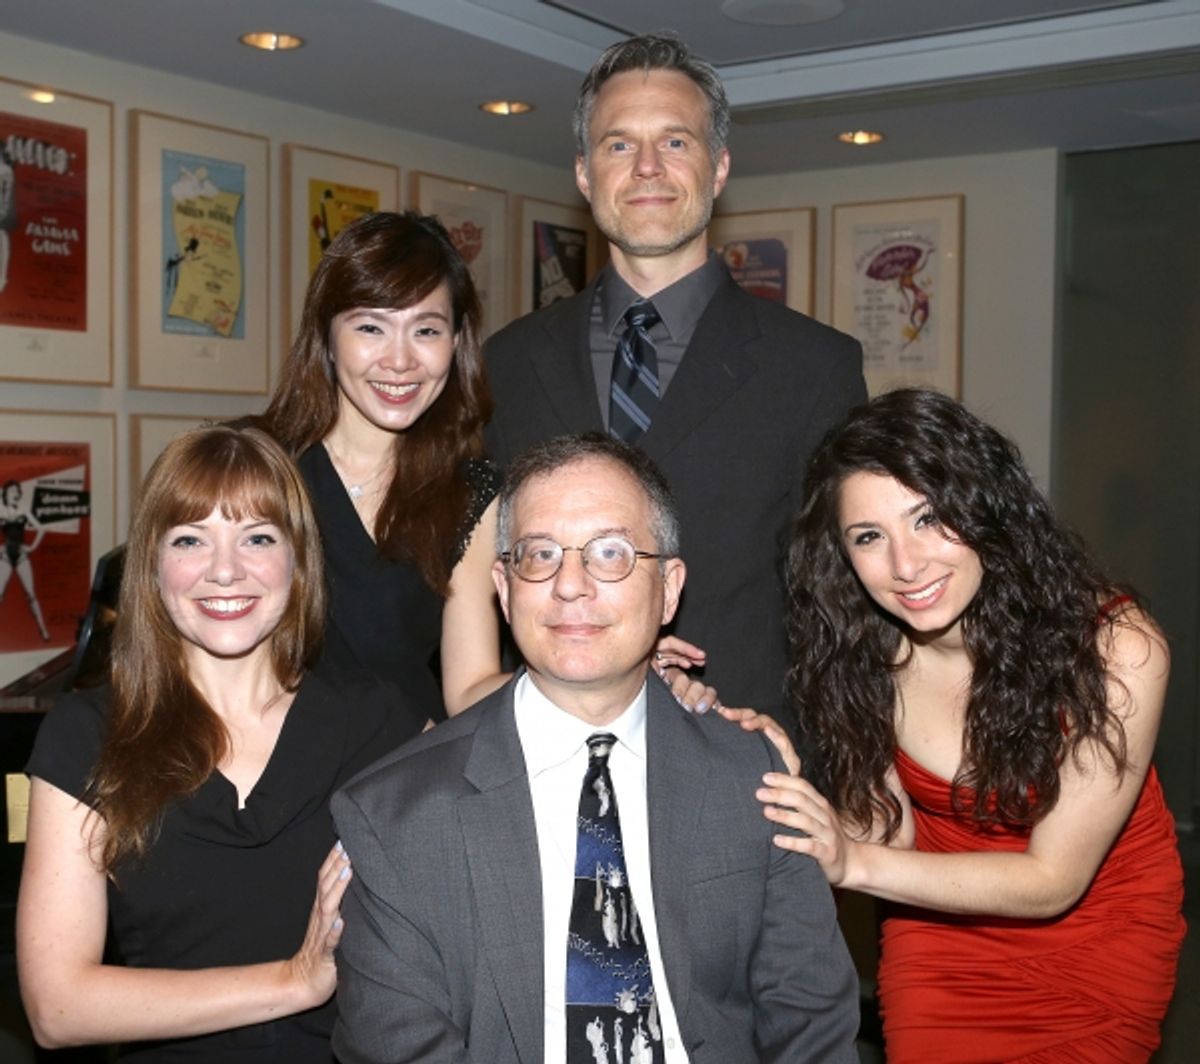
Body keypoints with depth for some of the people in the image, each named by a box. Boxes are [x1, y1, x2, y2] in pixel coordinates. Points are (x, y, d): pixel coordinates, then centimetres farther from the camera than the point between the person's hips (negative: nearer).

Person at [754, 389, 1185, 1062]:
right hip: (942, 921, 2)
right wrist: (788, 785, -31)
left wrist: (854, 863, -34)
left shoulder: (1116, 647, -28)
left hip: (1098, 937, -2)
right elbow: (892, 834, -12)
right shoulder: (861, 653, -17)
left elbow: (1053, 879, -24)